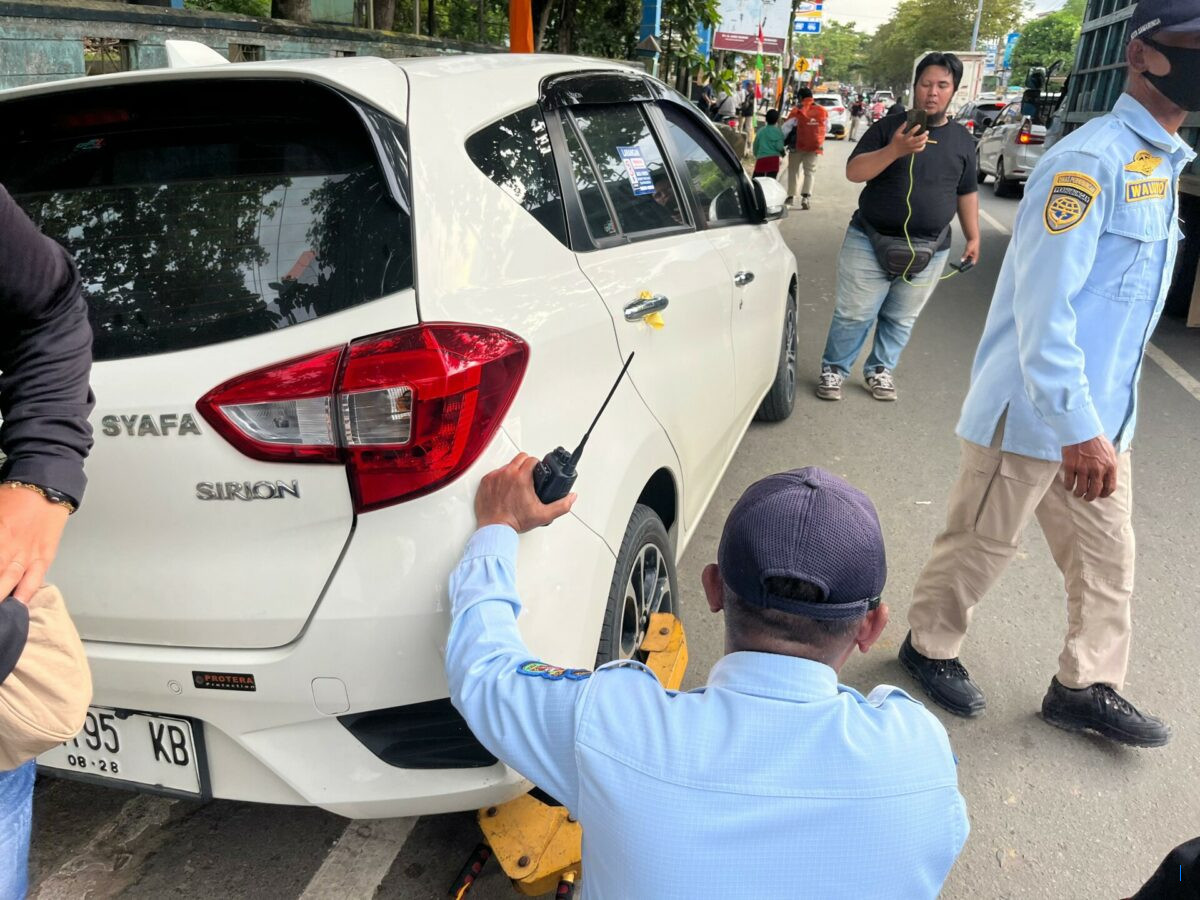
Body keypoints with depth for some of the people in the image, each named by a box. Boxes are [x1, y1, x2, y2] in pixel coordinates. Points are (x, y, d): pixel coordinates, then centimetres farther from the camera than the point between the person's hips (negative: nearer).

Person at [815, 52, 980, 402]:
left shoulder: (962, 139, 9)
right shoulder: (888, 127, -1)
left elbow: (967, 192, 17)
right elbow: (853, 172, -12)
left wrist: (973, 237, 13)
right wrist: (894, 150, -26)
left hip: (929, 251, 3)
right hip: (870, 242, -3)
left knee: (901, 319, 10)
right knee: (854, 315, 1)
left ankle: (880, 369, 27)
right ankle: (833, 369, 18)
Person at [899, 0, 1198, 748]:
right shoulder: (1090, 161, -18)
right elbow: (1043, 309, -24)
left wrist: (1100, 422, 19)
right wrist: (1079, 429, -25)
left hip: (1099, 413, 9)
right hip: (1034, 411, -9)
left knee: (1107, 555, 16)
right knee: (983, 544, 8)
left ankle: (1087, 687, 32)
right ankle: (930, 647, 30)